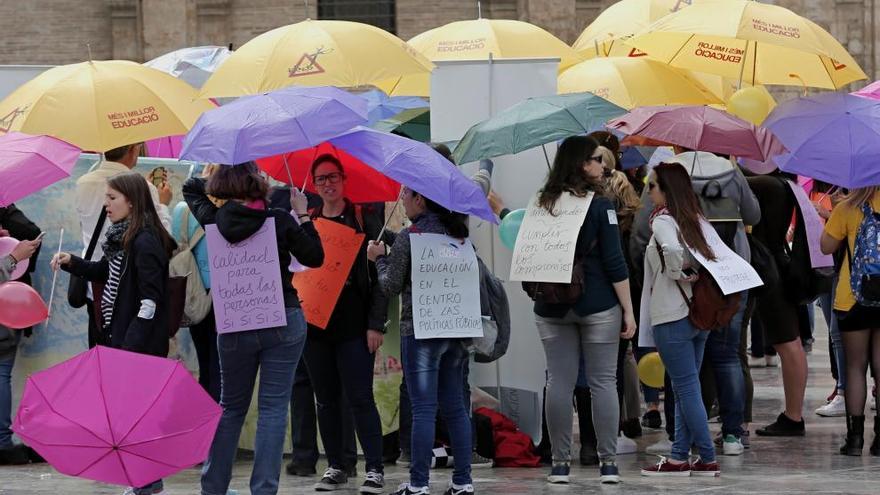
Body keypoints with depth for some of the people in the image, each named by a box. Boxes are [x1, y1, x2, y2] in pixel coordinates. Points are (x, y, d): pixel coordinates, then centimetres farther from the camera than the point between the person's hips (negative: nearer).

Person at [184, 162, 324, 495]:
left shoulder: (214, 220, -3)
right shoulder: (280, 221, -10)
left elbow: (191, 189, 17)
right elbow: (314, 257, -1)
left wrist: (223, 180, 17)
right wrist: (303, 215, 5)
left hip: (234, 327, 3)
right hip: (284, 323, -2)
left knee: (231, 407, 17)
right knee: (273, 407, 1)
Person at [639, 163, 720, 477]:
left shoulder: (663, 220, -11)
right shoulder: (697, 219, 12)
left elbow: (672, 249, -30)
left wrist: (679, 273, -14)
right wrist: (693, 274, 10)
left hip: (672, 317, -8)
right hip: (699, 313, 8)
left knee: (687, 388, -3)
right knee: (685, 388, 12)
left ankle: (707, 459, -1)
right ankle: (679, 457, 14)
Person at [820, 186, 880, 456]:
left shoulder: (847, 208, -8)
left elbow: (826, 247, -3)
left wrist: (833, 214, 10)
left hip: (853, 299, -1)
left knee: (856, 366, 8)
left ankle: (855, 436, 4)